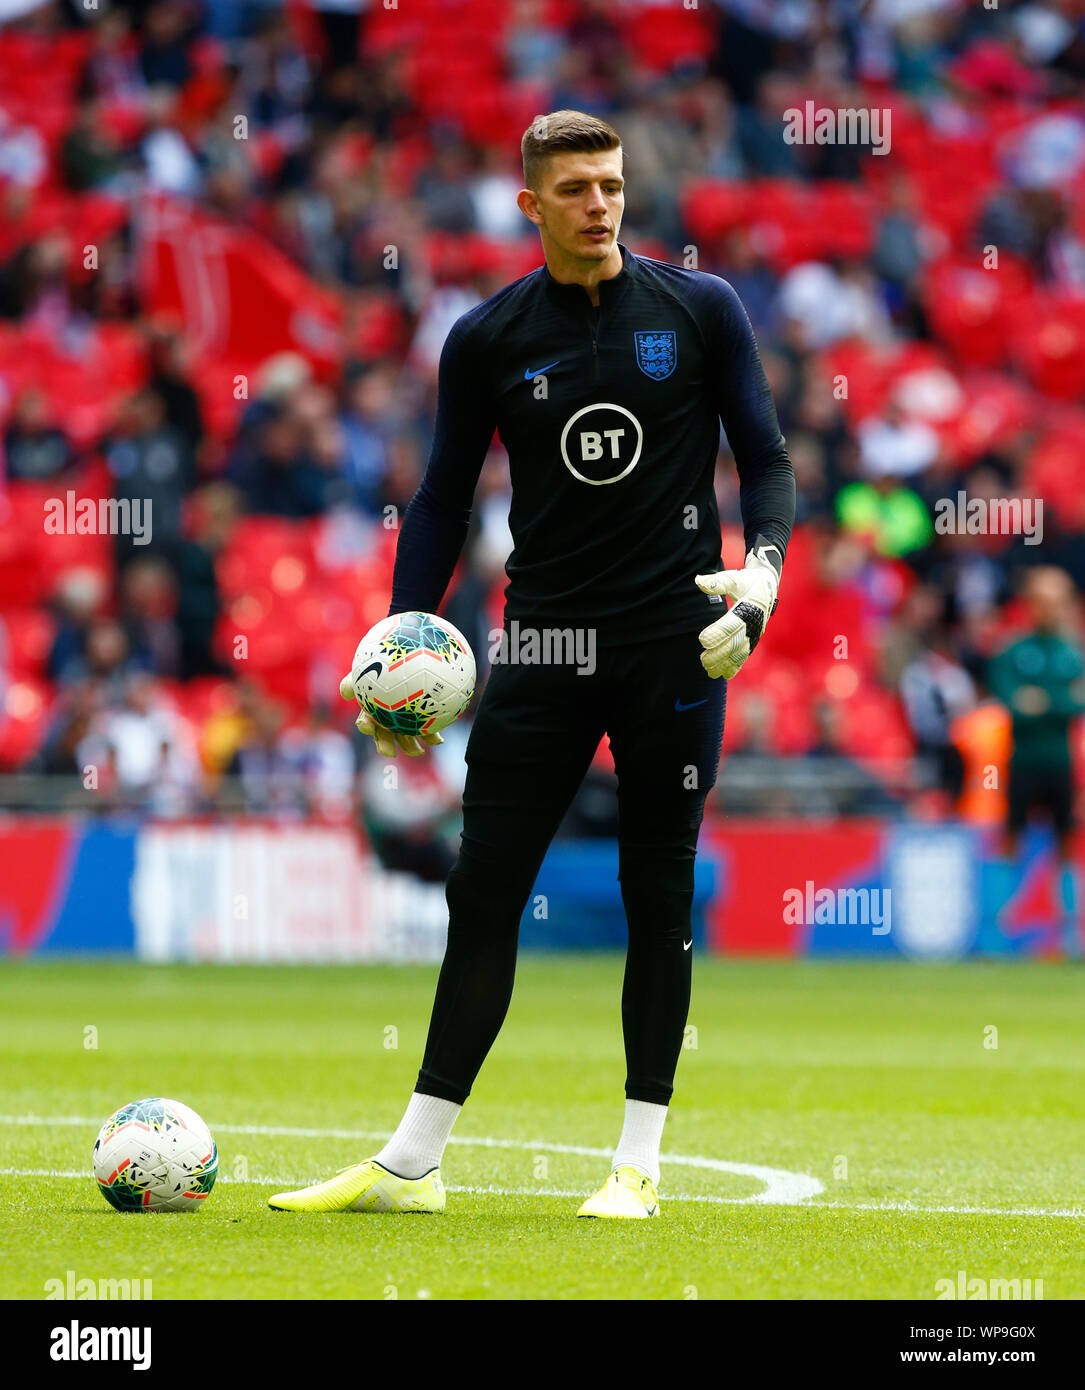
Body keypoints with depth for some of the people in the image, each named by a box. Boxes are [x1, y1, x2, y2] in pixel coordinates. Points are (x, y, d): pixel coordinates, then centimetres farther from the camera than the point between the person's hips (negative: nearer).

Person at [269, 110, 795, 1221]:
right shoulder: (488, 338, 4)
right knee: (483, 891, -1)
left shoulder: (700, 311, 2)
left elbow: (765, 458, 5)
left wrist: (763, 566, -14)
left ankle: (638, 1161, 10)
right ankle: (412, 1163, 4)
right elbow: (444, 497, 9)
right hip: (542, 641, 1)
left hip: (673, 637, -1)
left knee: (659, 899, 2)